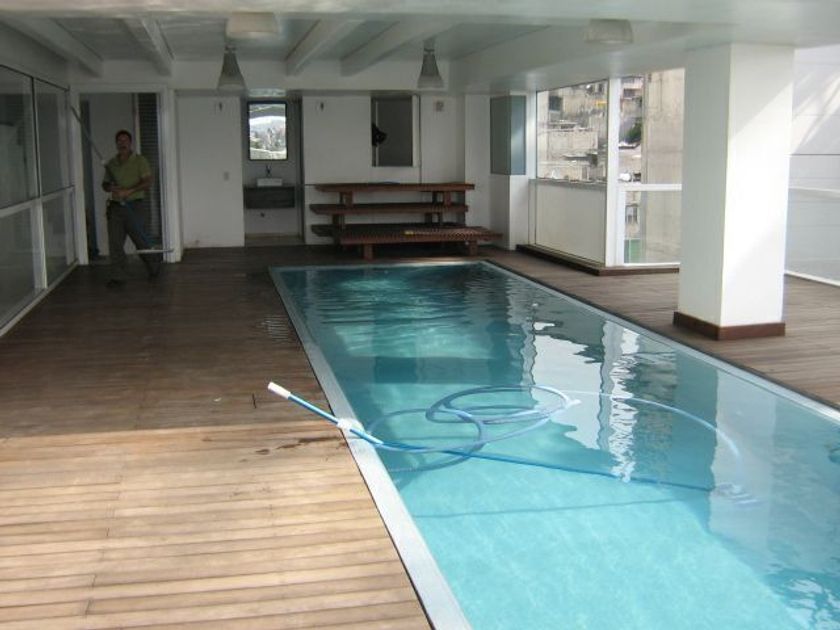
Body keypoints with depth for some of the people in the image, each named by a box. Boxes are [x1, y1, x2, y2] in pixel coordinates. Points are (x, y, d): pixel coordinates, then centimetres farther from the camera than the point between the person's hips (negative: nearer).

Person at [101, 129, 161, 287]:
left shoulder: (139, 160, 0)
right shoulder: (111, 163, 14)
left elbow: (147, 182, -9)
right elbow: (105, 184, 21)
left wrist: (128, 191, -20)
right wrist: (110, 188, -5)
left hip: (132, 205, -4)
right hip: (115, 207, 4)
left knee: (140, 240, 4)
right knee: (114, 243, -3)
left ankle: (154, 265, 30)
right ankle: (118, 276, 1)